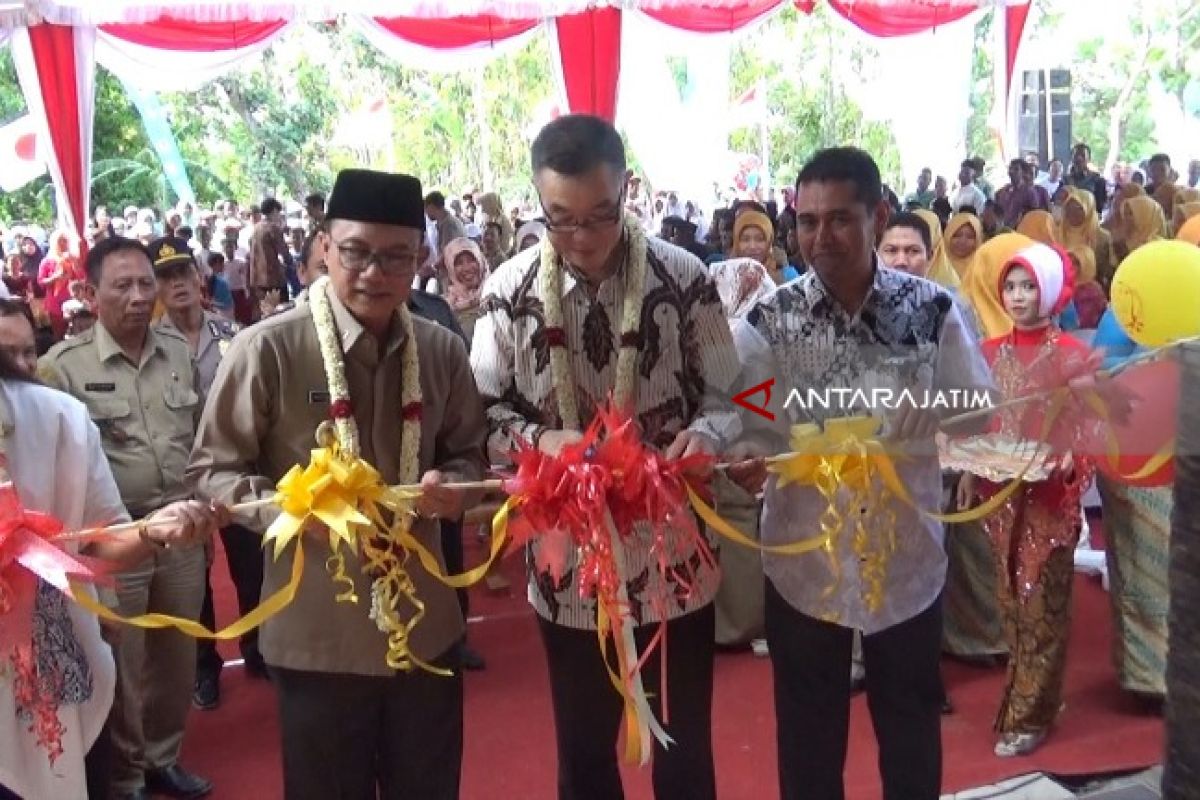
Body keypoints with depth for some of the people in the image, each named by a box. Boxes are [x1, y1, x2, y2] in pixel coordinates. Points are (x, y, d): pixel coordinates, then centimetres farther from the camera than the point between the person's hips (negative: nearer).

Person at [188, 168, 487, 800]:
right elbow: (212, 470, -6)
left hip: (424, 623, 4)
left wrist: (452, 486, -12)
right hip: (316, 632, -3)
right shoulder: (266, 349, -13)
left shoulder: (442, 351, 0)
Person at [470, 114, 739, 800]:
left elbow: (727, 395, -1)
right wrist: (540, 439, -21)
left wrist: (704, 433, -23)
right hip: (570, 559, 1)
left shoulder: (685, 277, -9)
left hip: (674, 555, 0)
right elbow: (484, 413, -1)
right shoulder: (510, 291, -7)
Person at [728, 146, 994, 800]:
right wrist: (743, 459, -29)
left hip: (906, 554, 0)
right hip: (803, 558, 0)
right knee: (809, 734, 18)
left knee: (910, 724, 21)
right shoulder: (769, 319, -10)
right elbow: (748, 423, -9)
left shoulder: (930, 310, -9)